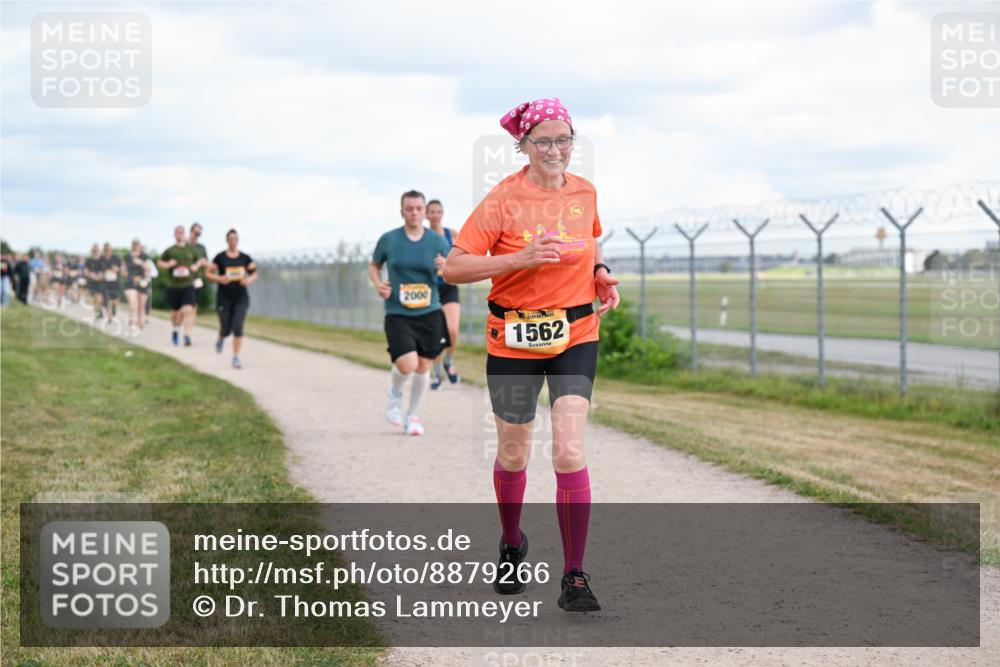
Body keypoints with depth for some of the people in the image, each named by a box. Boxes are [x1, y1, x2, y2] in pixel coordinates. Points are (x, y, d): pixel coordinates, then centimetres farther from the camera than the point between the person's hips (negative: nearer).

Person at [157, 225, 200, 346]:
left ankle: (187, 336, -21)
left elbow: (199, 260, 22)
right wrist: (167, 265, -7)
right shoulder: (170, 250, 2)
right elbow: (159, 262, 13)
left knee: (188, 310, -18)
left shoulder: (191, 250, 5)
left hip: (188, 285, -1)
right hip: (173, 286, 1)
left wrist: (195, 266, 1)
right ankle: (176, 330, 40)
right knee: (175, 312, 11)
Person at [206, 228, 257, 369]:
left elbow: (255, 274, 8)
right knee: (226, 329, 4)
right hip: (224, 297, -1)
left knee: (238, 327, -12)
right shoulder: (220, 257, -4)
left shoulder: (245, 258, 2)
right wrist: (219, 278, -18)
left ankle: (236, 358, -5)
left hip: (241, 297, 1)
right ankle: (221, 340, 43)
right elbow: (208, 273, 1)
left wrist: (250, 280, -13)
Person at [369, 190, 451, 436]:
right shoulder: (388, 240, 0)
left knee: (423, 367, 7)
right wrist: (378, 284, -5)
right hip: (397, 314, -2)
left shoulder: (438, 242, 2)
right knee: (407, 365, -17)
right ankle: (395, 393, 18)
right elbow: (374, 266, 15)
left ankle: (413, 416, 27)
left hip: (429, 313, 2)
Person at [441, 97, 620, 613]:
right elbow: (453, 268, -16)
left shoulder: (585, 193, 2)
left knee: (570, 454, -12)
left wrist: (600, 274, 3)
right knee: (513, 455, 12)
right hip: (514, 341, -1)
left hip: (576, 336, 2)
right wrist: (522, 258, -25)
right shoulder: (504, 198, -11)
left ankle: (574, 578, -7)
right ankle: (511, 545, 40)